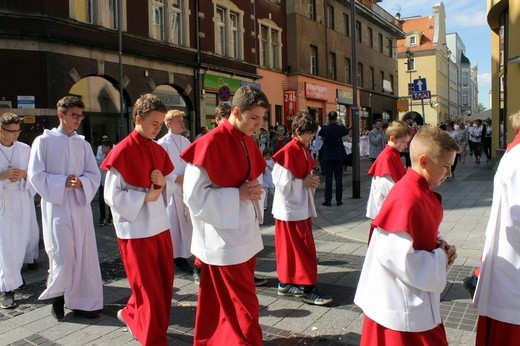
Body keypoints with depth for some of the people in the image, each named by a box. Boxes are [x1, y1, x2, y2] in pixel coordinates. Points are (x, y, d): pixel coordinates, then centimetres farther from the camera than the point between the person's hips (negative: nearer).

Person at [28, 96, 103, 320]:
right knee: (63, 254, -6)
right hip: (56, 205, -4)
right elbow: (35, 174, -6)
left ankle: (82, 301, 16)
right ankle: (56, 294, 20)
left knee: (84, 253, 4)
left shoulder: (83, 144, 8)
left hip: (81, 204, 4)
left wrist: (81, 182, -14)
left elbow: (94, 174, 6)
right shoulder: (44, 141, -2)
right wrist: (62, 182, -17)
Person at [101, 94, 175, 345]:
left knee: (165, 280, 15)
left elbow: (172, 183, 15)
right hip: (136, 229, -7)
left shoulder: (159, 150, 8)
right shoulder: (122, 151, -14)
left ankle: (132, 314, 39)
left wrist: (163, 183, -7)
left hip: (160, 224, 7)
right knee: (149, 286, 4)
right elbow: (112, 195, -16)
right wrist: (146, 196, -18)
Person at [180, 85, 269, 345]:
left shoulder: (249, 143, 7)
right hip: (223, 239, -8)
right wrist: (238, 195, -22)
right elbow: (194, 196, -20)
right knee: (241, 305, 1)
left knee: (221, 303, 20)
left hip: (246, 235, 8)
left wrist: (256, 191, -2)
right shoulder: (209, 145, -19)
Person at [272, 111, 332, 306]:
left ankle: (285, 283, 24)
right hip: (291, 209, -9)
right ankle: (308, 289, 4)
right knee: (304, 249, -4)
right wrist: (304, 183, -15)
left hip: (302, 208, 9)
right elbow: (283, 183, -21)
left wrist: (312, 182, 3)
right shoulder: (288, 152, -18)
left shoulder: (304, 152, 10)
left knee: (290, 248, 15)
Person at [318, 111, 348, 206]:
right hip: (339, 156, 1)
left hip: (327, 156, -1)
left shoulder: (325, 128, -11)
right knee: (338, 178, 6)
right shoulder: (340, 128, -8)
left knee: (328, 178, 2)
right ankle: (339, 200, 8)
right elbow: (346, 132, 15)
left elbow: (319, 134, 11)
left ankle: (327, 200, 2)